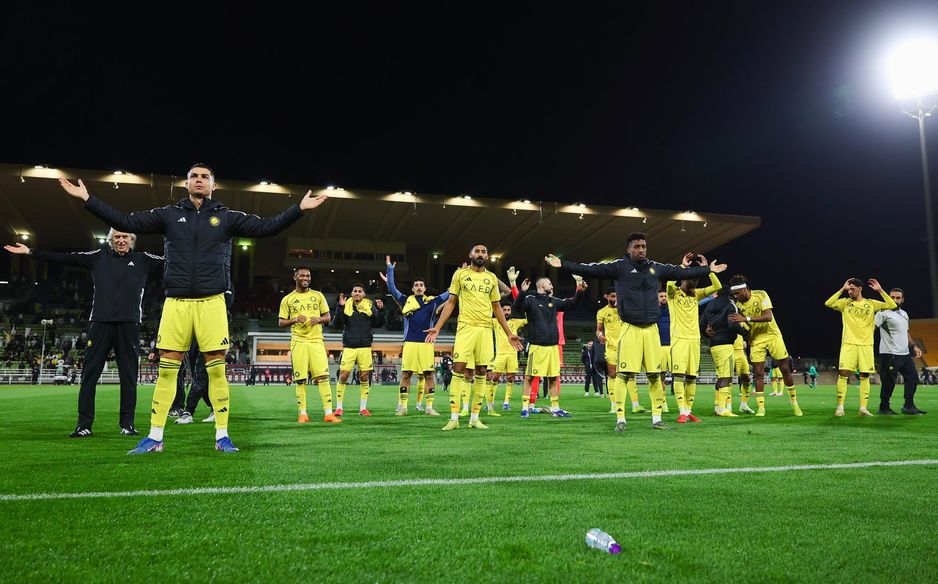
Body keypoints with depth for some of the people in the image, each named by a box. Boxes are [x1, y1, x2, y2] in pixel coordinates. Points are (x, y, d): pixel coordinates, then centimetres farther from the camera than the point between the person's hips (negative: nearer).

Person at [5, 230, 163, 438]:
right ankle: (84, 424, 7)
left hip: (129, 324, -1)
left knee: (128, 375, 1)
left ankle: (127, 424, 8)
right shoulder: (98, 257, 12)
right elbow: (65, 258, 10)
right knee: (90, 373, 1)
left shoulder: (143, 260, 9)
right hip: (100, 321, 1)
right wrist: (30, 252, 6)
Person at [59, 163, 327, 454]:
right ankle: (155, 437, 13)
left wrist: (299, 208, -8)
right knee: (166, 370, 3)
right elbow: (125, 222, 9)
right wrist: (88, 199, 4)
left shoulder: (227, 217, 8)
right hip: (176, 302, 1)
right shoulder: (168, 214, 11)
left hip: (211, 302, -1)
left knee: (217, 369, 0)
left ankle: (222, 436, 9)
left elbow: (267, 226, 1)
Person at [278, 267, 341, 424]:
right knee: (300, 379, 0)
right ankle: (302, 413, 9)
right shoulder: (288, 299, 7)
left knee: (323, 376, -7)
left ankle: (328, 413, -7)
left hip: (316, 340, 1)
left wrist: (319, 319, -8)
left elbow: (328, 317, 14)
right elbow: (281, 323, 7)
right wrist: (295, 320, -11)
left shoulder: (318, 295, 11)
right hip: (298, 342, -1)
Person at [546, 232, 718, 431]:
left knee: (655, 375, 7)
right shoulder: (619, 266, -1)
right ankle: (620, 419, 5)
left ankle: (656, 418, 18)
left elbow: (682, 272, 24)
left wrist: (708, 269, 30)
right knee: (624, 374, -5)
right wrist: (563, 264, -15)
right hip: (630, 328, -4)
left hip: (651, 329, 4)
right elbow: (590, 269, -8)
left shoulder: (656, 267, 12)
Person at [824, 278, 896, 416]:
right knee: (843, 373, -10)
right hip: (849, 343, -1)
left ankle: (863, 408, 5)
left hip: (866, 345, 1)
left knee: (865, 376, 1)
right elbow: (828, 304, -7)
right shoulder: (845, 303, 8)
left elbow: (892, 306, 2)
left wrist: (880, 290, -1)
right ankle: (840, 407, -7)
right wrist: (842, 289, -5)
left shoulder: (871, 304, 9)